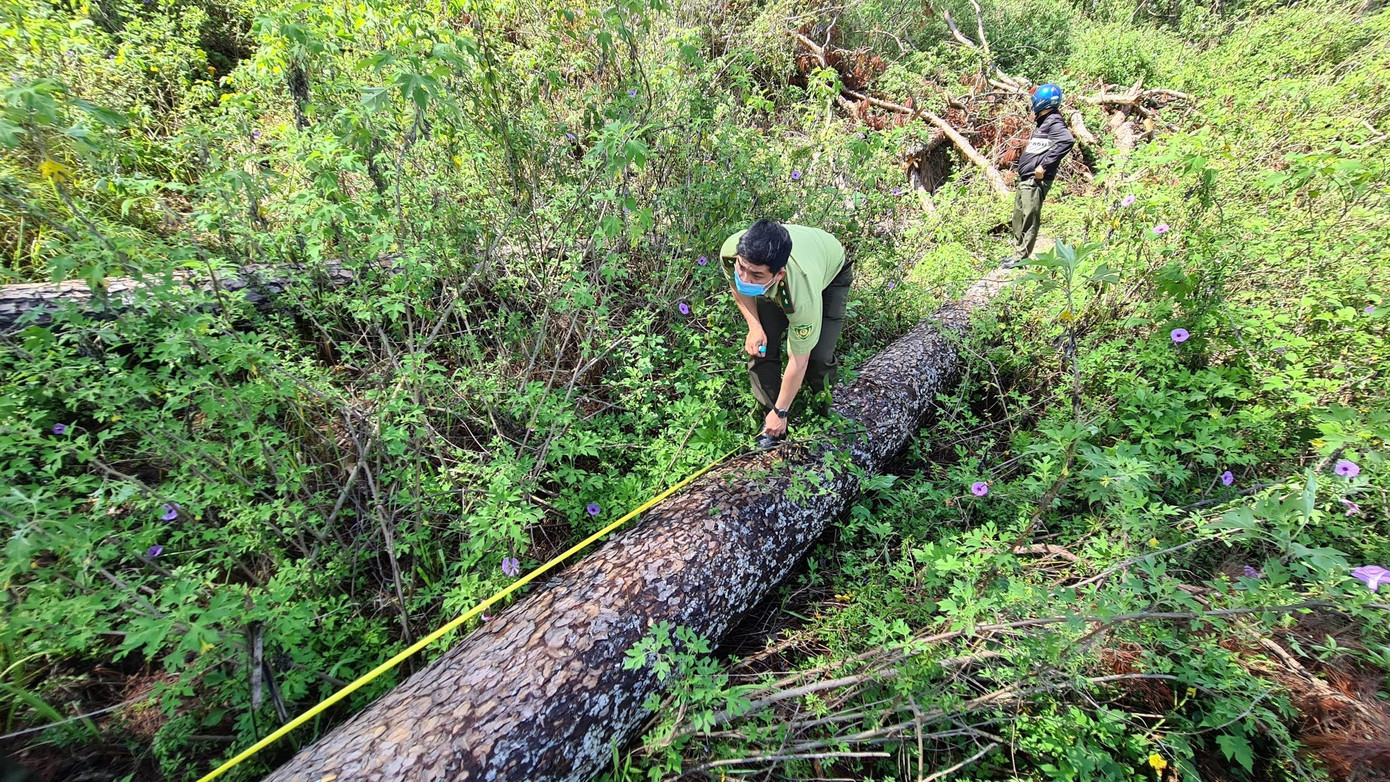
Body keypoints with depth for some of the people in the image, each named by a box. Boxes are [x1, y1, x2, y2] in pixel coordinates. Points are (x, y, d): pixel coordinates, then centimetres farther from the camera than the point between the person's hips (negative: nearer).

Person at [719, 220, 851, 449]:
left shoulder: (804, 297, -47)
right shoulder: (731, 251, -37)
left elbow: (798, 361, -34)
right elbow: (737, 284, -10)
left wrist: (781, 413, -22)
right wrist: (754, 326, -23)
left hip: (832, 273, -4)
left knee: (818, 356, -19)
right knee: (760, 347, -12)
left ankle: (825, 412, 14)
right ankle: (771, 420, 7)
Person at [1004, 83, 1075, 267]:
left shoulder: (1053, 122, -10)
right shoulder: (1043, 123, 20)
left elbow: (1067, 140, -26)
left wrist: (1044, 165, -26)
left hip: (1035, 181, -10)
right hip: (1025, 179, 10)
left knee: (1029, 220, -7)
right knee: (1018, 219, 14)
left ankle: (1021, 258, -5)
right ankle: (1018, 254, 23)